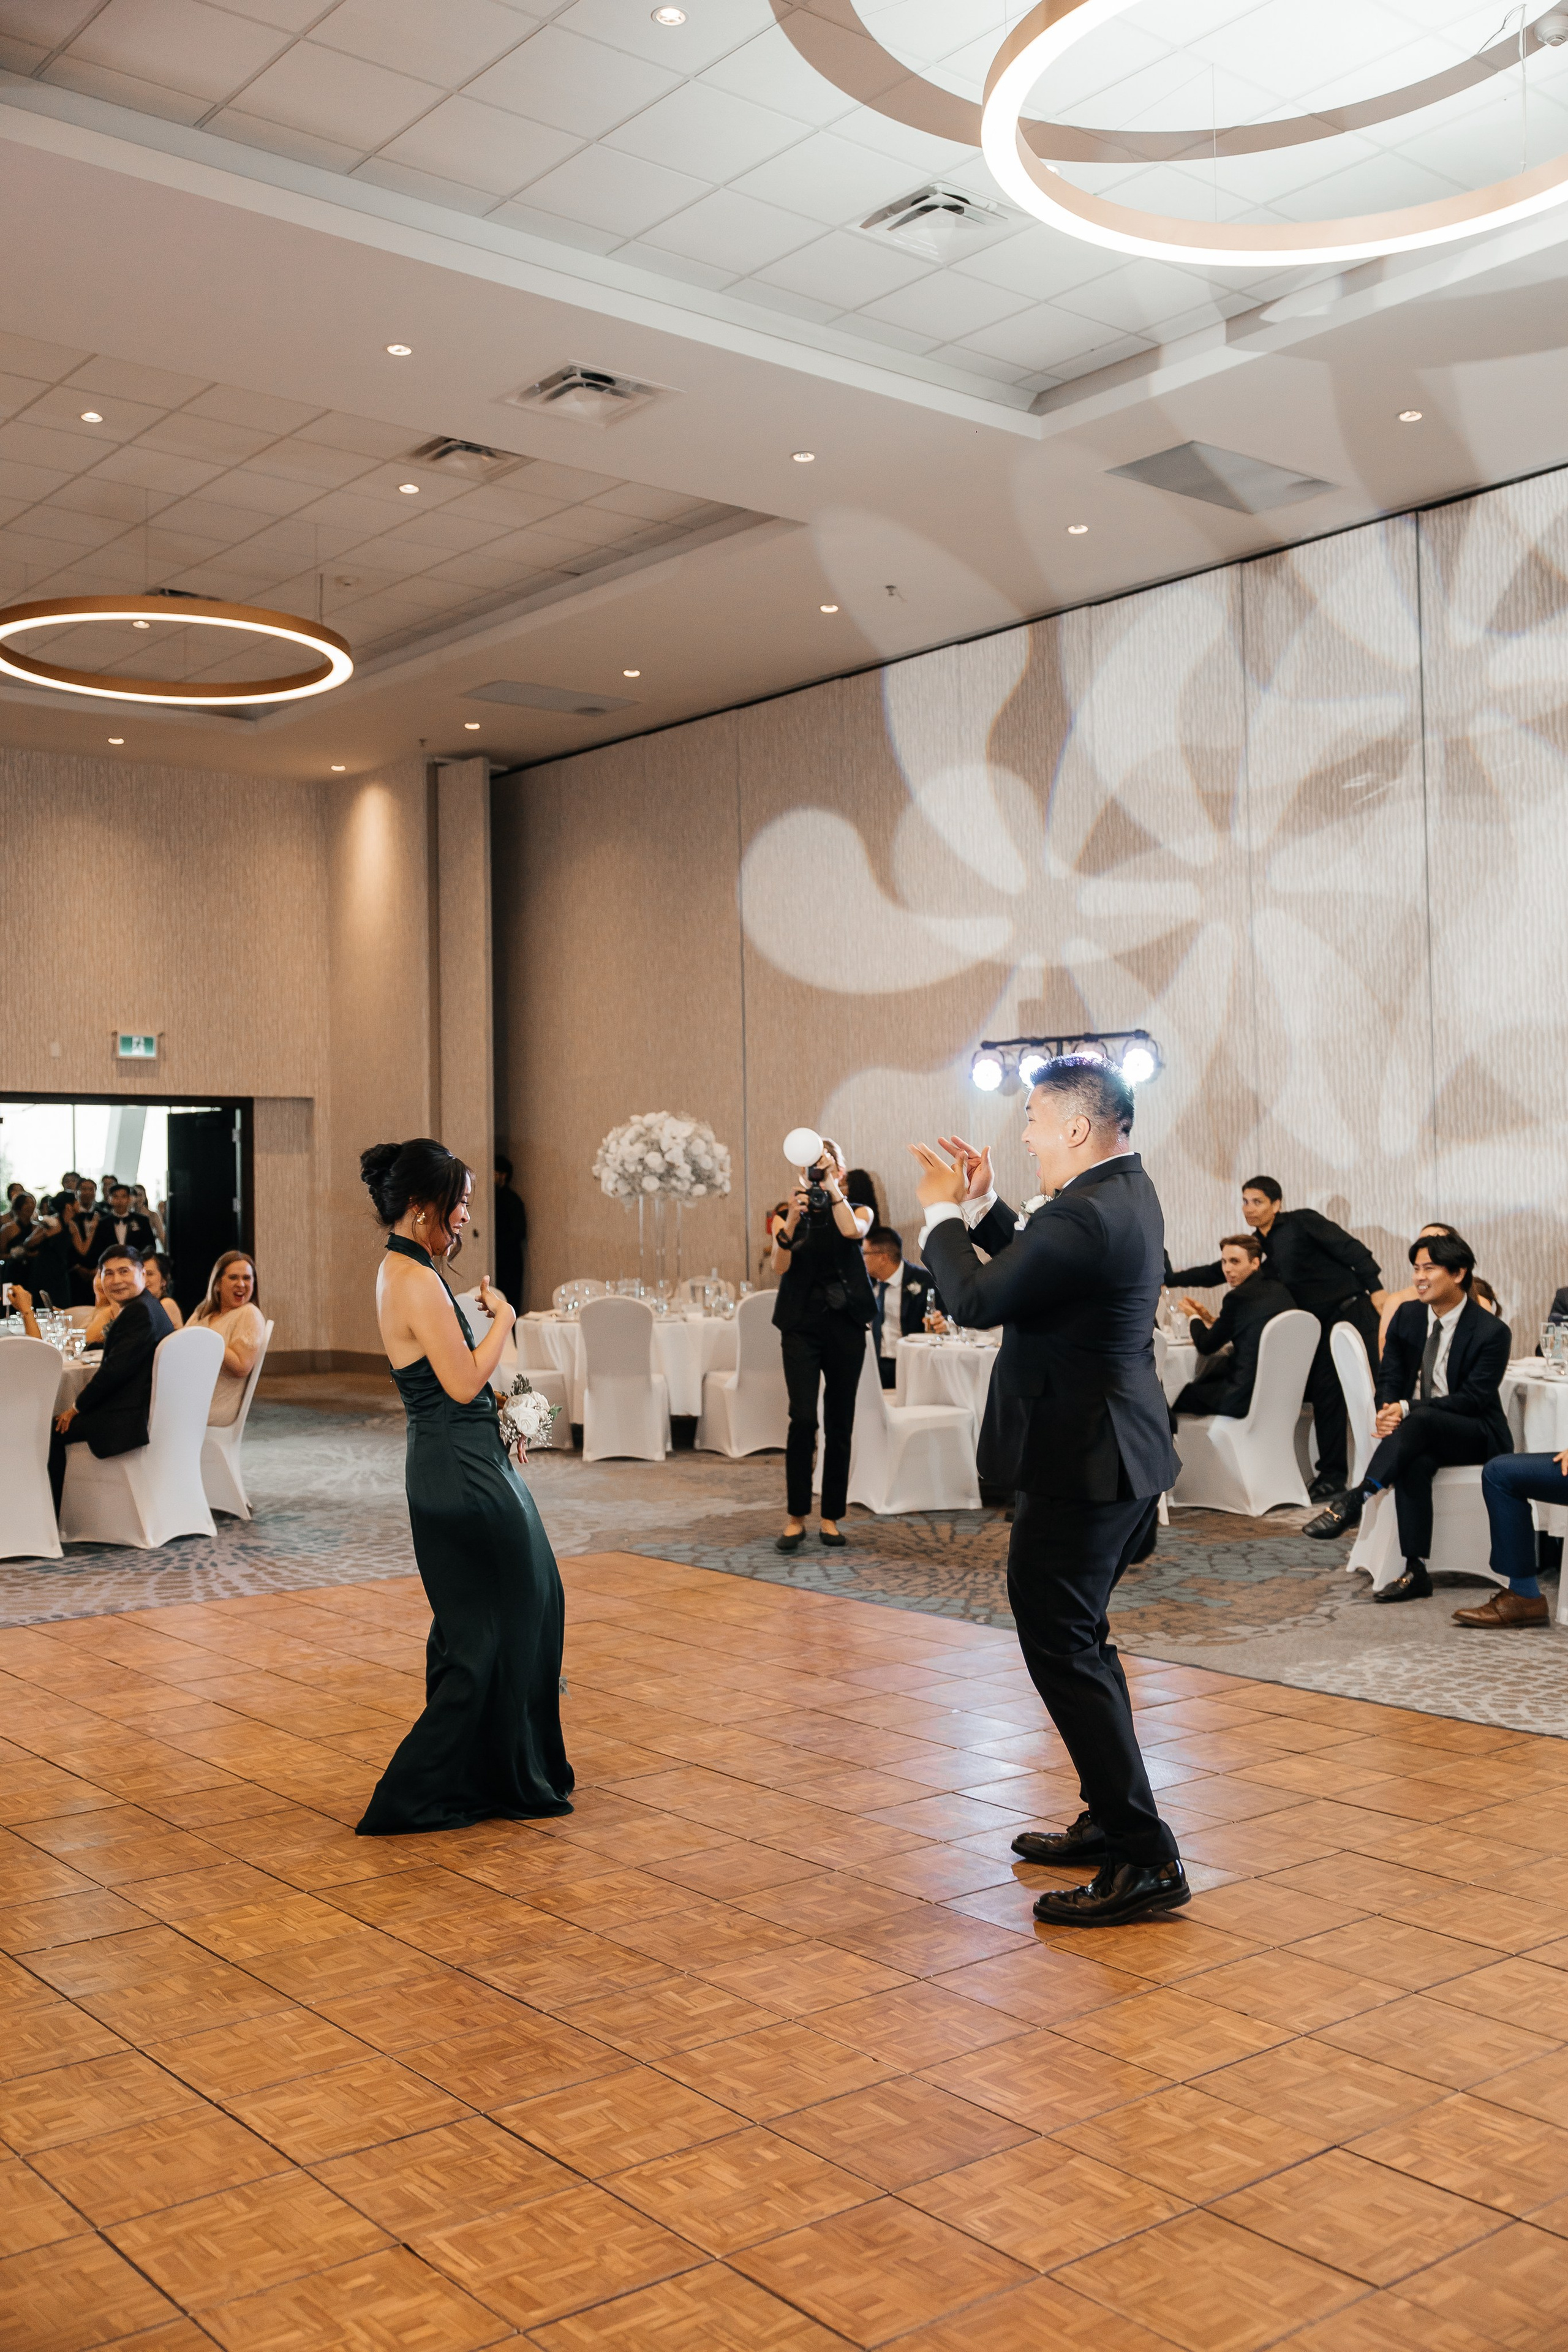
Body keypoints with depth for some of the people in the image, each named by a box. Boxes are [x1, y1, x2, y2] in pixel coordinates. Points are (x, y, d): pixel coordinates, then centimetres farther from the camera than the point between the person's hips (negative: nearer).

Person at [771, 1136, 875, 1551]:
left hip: (845, 1325, 1)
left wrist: (832, 1188, -15)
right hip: (801, 1325, -1)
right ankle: (796, 1517, -5)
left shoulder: (858, 1210, 7)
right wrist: (792, 1221, -20)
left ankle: (830, 1518, 12)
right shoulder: (789, 1214, 8)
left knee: (839, 1425, 4)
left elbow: (853, 1230, -18)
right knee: (803, 1418, -13)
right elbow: (780, 1267, -7)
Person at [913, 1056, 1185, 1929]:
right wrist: (983, 1206, 9)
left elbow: (976, 1299, -20)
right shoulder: (1126, 1193, 9)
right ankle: (1113, 1820, 33)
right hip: (1119, 1456, 11)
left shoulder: (1086, 1217, -24)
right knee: (1080, 1640, 21)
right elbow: (1038, 1263, 19)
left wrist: (944, 1216, -4)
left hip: (1079, 1466, -11)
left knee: (1064, 1650, -5)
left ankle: (1146, 1860, -1)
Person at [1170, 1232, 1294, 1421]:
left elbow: (1206, 1346, -4)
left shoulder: (1238, 1297, -17)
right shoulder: (1279, 1290, 8)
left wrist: (1194, 1317, 14)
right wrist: (1210, 1319, 21)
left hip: (1247, 1398, -9)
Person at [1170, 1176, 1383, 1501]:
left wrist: (1375, 1290, -17)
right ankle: (1332, 1475, 7)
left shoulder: (1302, 1222, -8)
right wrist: (1168, 1279, 9)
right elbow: (1216, 1274, 15)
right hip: (1319, 1325, 7)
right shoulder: (1258, 1244, 11)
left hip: (1352, 1313, -7)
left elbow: (1352, 1250, -11)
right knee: (1324, 1395, 2)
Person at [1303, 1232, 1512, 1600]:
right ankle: (1416, 1573, -37)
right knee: (1414, 1463, -35)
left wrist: (1407, 1410, -26)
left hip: (1476, 1435, -4)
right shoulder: (1407, 1316, 7)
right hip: (1418, 1433, 4)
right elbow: (1389, 1376, 8)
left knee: (1419, 1421, -38)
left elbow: (1472, 1398, -17)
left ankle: (1353, 1501, -44)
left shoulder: (1492, 1332, -10)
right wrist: (1386, 1412, -17)